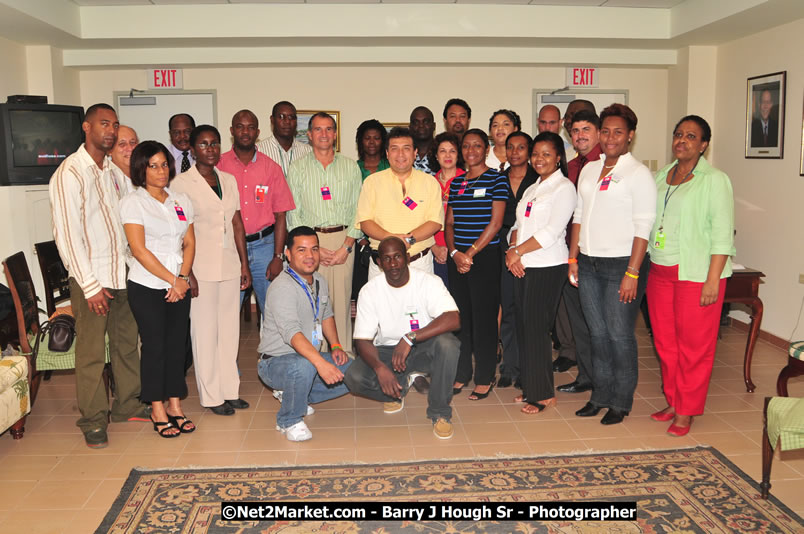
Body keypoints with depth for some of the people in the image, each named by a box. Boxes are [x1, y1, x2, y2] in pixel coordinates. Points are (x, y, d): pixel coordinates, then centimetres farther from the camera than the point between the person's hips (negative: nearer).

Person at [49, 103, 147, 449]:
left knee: (127, 343, 14)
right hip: (91, 279, -7)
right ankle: (93, 420, 15)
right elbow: (67, 234, -15)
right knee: (91, 352, 2)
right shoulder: (70, 173, -11)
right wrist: (90, 285, -15)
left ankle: (126, 405, 28)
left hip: (123, 273, 7)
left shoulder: (115, 170, 10)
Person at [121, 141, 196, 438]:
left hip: (179, 286, 4)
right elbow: (139, 249, -11)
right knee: (154, 346, 1)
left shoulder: (181, 201, 11)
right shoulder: (133, 202, -4)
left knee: (177, 345, 7)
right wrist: (172, 279, -12)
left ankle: (175, 406, 18)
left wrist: (183, 277, -7)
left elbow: (189, 243, 8)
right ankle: (157, 410, 13)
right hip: (147, 287, -4)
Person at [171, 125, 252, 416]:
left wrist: (244, 264, 9)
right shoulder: (182, 183, -5)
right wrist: (186, 272, -13)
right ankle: (211, 395, 14)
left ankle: (230, 390, 22)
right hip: (201, 268, -5)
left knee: (230, 329, 10)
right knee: (205, 331, 2)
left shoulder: (229, 180, 11)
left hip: (229, 266, 5)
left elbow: (237, 224, 12)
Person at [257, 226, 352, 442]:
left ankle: (292, 395, 13)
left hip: (311, 357, 9)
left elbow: (326, 315, 22)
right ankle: (289, 420, -10)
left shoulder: (320, 281, 6)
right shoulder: (282, 286, -23)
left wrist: (335, 346, 6)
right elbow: (291, 332, -36)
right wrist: (320, 363, -47)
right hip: (275, 362, -8)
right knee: (303, 366, -39)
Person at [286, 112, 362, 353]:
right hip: (310, 240, -1)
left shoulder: (350, 166, 10)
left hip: (344, 240, 1)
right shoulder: (297, 168, 7)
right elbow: (293, 214, 3)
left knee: (342, 299, 1)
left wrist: (347, 246, -6)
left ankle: (344, 354, 10)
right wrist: (314, 248, -7)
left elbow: (358, 210, 6)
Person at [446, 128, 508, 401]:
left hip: (485, 256, -5)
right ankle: (461, 374, 21)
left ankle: (485, 378, 11)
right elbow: (449, 222, 12)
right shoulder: (456, 183, 13)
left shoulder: (496, 179, -2)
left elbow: (496, 222, -8)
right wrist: (455, 252, -5)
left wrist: (471, 253, -13)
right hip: (456, 257, 5)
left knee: (484, 316, -1)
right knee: (460, 315, 9)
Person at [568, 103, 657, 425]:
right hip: (588, 264, 6)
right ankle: (600, 396, 25)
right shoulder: (589, 170, 14)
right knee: (597, 333, 12)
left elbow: (643, 227, -11)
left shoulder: (638, 174, -6)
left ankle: (621, 402, 15)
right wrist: (573, 259, 10)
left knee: (620, 335, 1)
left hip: (621, 263, -6)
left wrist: (632, 273, -16)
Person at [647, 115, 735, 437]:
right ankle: (672, 401, 27)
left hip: (696, 274, -6)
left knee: (694, 344, 2)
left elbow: (722, 234, -10)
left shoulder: (715, 180, -5)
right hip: (660, 272, 6)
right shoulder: (661, 177, 13)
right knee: (665, 341, 12)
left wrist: (713, 280, -17)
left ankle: (687, 411, 15)